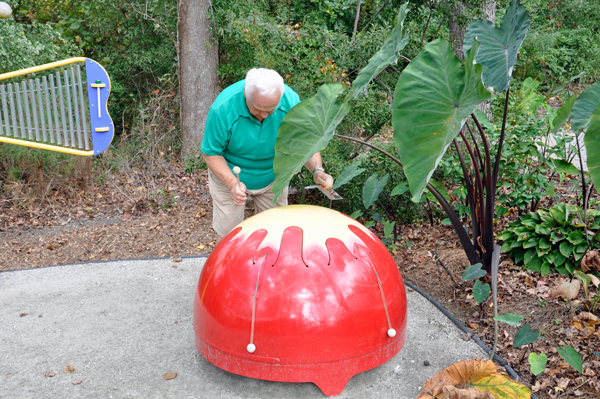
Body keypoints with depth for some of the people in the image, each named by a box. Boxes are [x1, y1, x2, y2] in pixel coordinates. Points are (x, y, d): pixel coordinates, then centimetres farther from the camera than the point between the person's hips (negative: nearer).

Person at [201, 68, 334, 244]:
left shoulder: (291, 101, -25)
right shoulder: (223, 109, -33)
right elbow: (210, 153, -22)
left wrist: (317, 170, -33)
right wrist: (232, 183, -37)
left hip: (273, 177, 3)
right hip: (228, 175, -2)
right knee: (228, 234, 7)